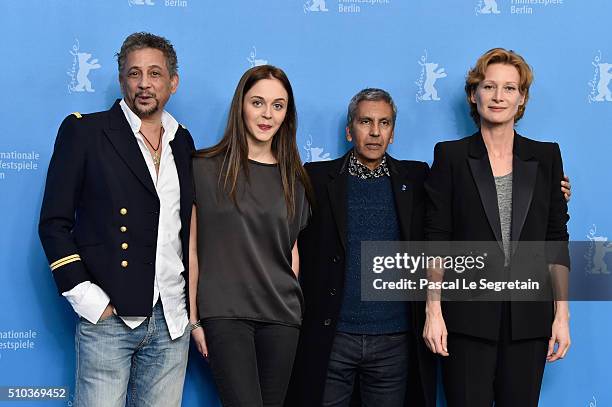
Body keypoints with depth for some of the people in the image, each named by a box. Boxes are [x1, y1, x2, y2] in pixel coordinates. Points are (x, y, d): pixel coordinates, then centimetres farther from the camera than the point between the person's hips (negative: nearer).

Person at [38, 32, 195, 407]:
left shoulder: (183, 142, 13)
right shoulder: (84, 131, 0)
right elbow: (54, 223, -3)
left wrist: (192, 299, 8)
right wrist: (87, 299, -10)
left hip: (172, 320, 4)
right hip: (109, 318, -4)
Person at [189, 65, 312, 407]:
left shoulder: (293, 179, 11)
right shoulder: (205, 168, 0)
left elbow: (292, 251, 15)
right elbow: (191, 249, 0)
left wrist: (291, 305, 7)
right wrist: (193, 318, -2)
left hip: (281, 315, 4)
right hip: (225, 313, -4)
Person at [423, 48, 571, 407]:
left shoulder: (546, 157, 8)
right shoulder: (451, 156, 2)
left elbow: (557, 239, 7)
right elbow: (436, 239, -1)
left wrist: (562, 314, 2)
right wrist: (433, 311, -7)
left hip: (529, 317, 2)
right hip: (468, 318, -2)